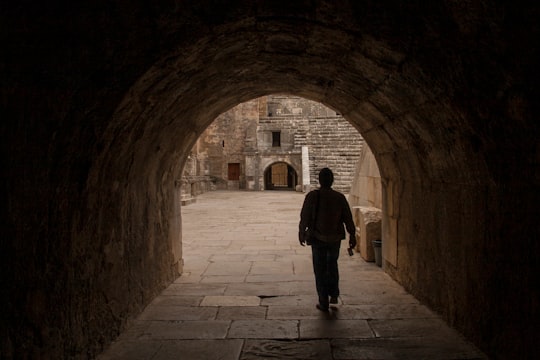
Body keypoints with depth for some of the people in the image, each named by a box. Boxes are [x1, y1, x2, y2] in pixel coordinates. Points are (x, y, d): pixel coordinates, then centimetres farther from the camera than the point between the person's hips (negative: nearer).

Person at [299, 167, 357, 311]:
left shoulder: (312, 196, -10)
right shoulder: (339, 197, -5)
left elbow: (304, 217, -5)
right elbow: (348, 218, -2)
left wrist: (301, 234, 8)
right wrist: (352, 236, 7)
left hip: (317, 239, -2)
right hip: (335, 239, 2)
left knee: (320, 270, 7)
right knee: (332, 266, 24)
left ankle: (324, 302, 10)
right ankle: (334, 295, 19)